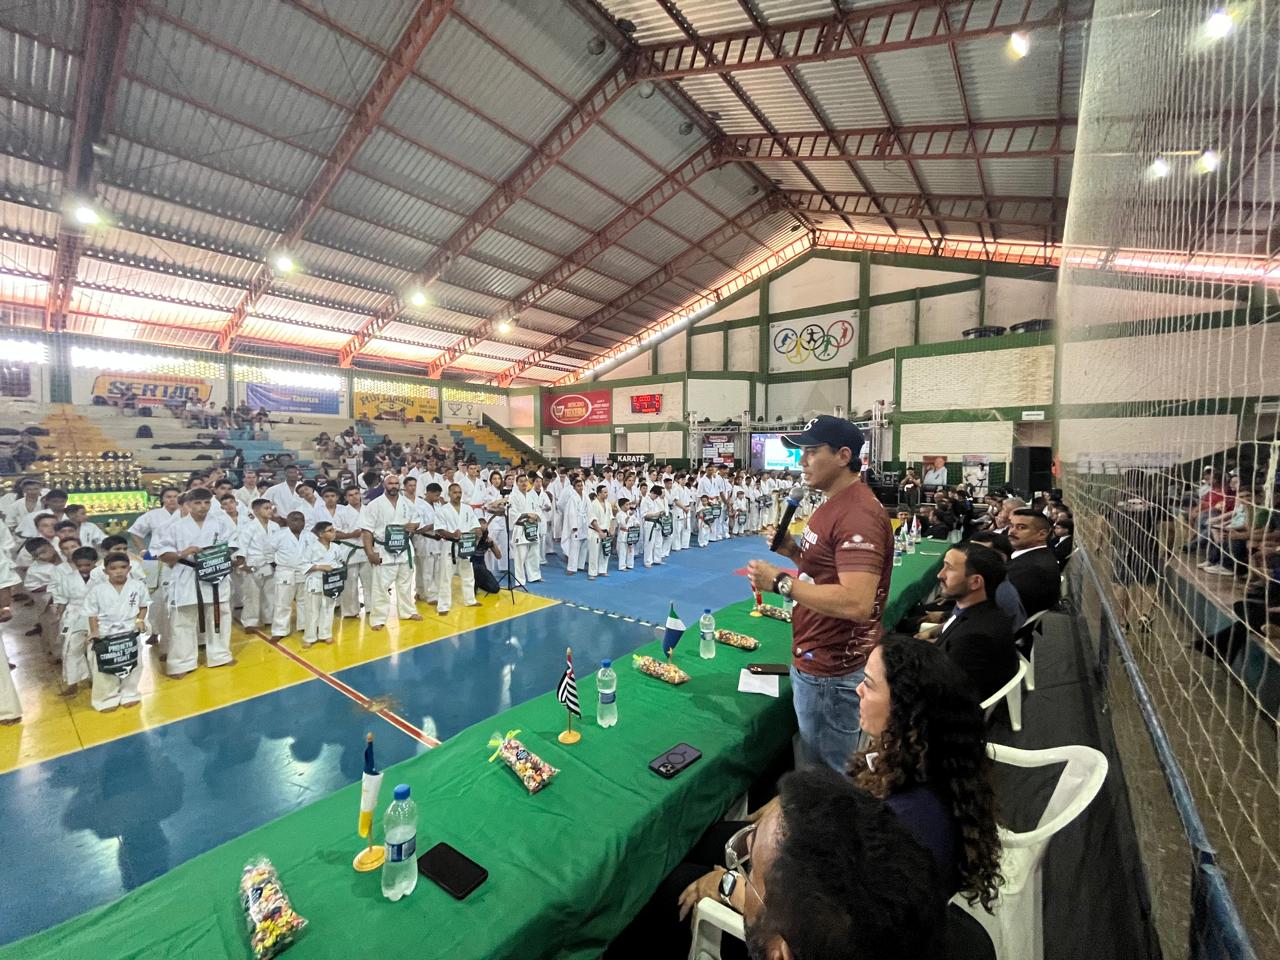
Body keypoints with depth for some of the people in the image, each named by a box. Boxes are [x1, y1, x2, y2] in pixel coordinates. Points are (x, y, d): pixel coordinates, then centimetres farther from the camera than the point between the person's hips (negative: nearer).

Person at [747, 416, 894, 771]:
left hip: (832, 672, -10)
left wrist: (780, 581, -27)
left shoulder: (857, 513, -24)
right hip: (816, 660, 10)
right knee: (818, 763, 26)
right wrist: (793, 551, 1)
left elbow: (856, 602, -32)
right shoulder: (834, 504, 9)